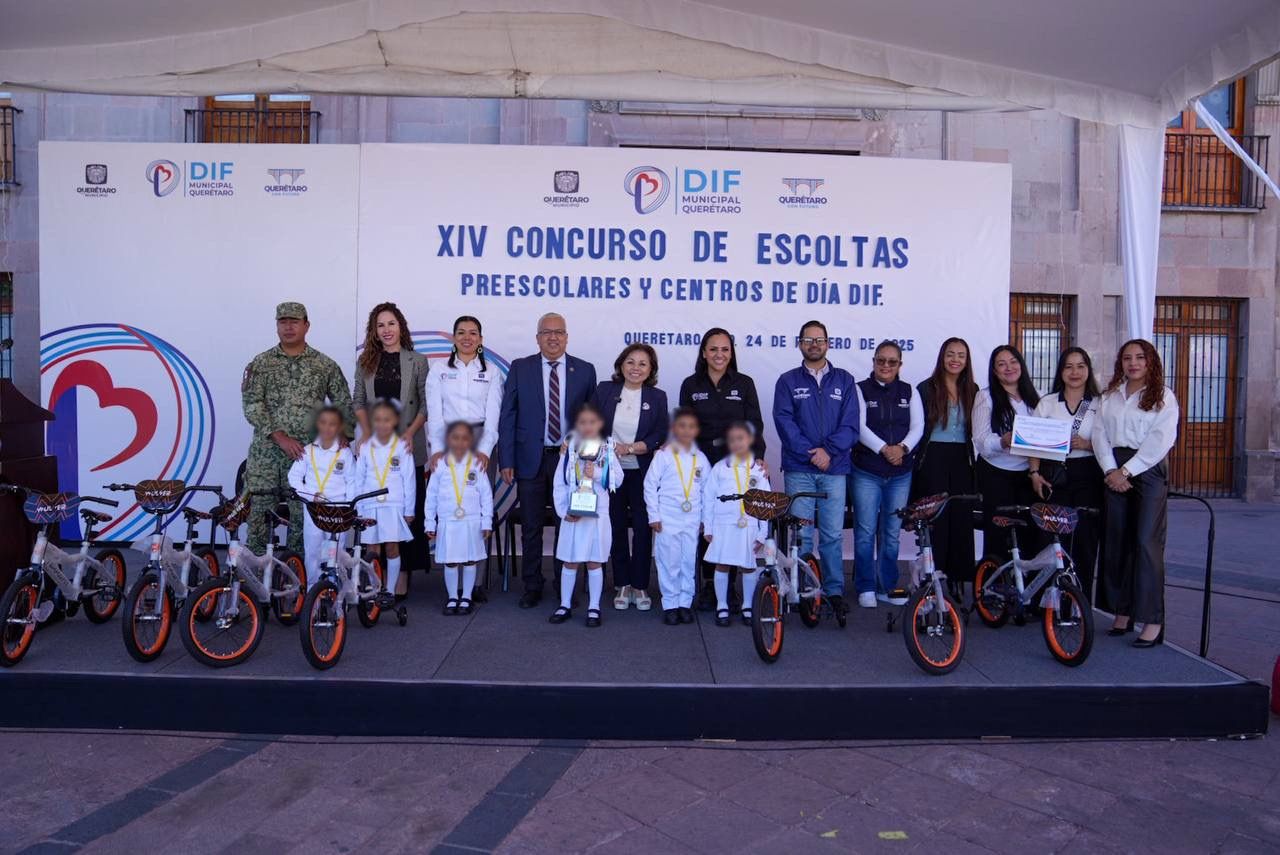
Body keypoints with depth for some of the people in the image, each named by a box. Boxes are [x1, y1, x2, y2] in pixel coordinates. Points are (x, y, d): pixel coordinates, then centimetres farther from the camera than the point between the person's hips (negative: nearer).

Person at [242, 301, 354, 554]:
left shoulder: (325, 365, 7)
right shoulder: (261, 363, 5)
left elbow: (343, 403, 12)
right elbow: (252, 406, -3)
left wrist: (340, 434, -4)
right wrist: (280, 437, -13)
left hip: (307, 454, 0)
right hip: (265, 452, 0)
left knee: (302, 514, 1)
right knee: (257, 510, -1)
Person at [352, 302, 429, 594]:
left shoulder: (417, 361, 4)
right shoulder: (365, 362, 11)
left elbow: (426, 403, 1)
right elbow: (359, 401, 11)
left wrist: (410, 432, -11)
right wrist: (366, 430, -4)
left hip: (407, 446, -2)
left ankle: (403, 572, 3)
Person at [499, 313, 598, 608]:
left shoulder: (585, 370, 3)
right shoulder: (520, 368, 2)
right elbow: (507, 417, 1)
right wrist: (506, 461, -5)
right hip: (531, 459, 0)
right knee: (531, 528, 7)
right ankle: (532, 587, 19)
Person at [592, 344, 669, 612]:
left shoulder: (657, 397, 2)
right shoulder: (605, 390, 3)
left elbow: (661, 435, -5)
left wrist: (630, 448, -16)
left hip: (643, 472, 0)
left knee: (643, 528, -1)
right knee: (617, 527, 5)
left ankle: (640, 586, 10)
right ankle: (622, 585, 17)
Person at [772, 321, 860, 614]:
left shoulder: (845, 381, 11)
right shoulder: (788, 381, 8)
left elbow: (850, 424, 3)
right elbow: (784, 422, -3)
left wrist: (828, 450, -11)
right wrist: (810, 453, -12)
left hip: (834, 468, 1)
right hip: (798, 469, -1)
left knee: (832, 534, 1)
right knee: (801, 534, 0)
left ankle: (835, 590, 10)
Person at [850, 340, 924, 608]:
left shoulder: (909, 392, 11)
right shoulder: (861, 390, 1)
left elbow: (918, 427, 2)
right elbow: (860, 427, -9)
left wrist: (903, 448, -16)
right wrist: (885, 449, -21)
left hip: (901, 473, 3)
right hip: (867, 472, -3)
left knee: (892, 533, 8)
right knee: (866, 532, -1)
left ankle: (887, 586, 18)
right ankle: (865, 587, 8)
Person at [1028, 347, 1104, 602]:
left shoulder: (1100, 404, 8)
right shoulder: (1047, 403, 11)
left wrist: (1087, 445, -13)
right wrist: (1034, 473, -4)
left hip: (1087, 477, 0)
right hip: (1053, 476, 1)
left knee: (1085, 538, -1)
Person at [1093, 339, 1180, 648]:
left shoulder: (1163, 396, 2)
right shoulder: (1110, 396, 15)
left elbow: (1160, 441, -8)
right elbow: (1100, 434, 6)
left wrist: (1126, 471, -13)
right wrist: (1111, 470, -8)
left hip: (1148, 470, -4)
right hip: (1114, 472, 4)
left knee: (1146, 542, -10)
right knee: (1116, 541, 4)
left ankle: (1153, 621, -7)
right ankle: (1122, 611, 13)